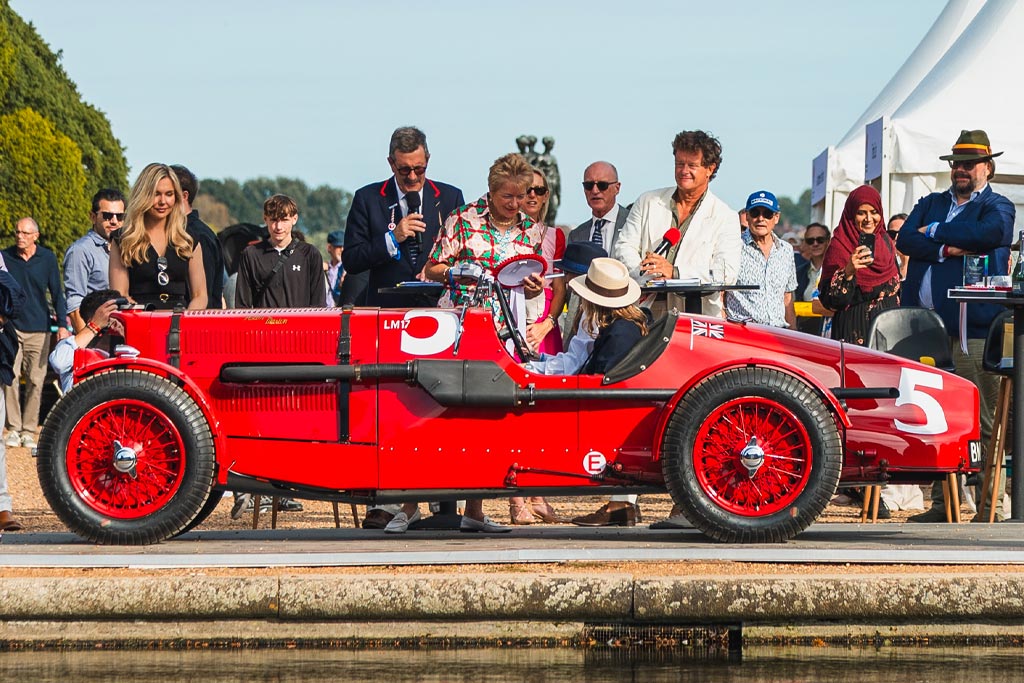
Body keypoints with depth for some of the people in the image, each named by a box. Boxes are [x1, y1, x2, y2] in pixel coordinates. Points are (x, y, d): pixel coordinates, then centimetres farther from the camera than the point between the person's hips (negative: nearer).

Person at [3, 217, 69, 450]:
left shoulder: (47, 258, 4)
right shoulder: (5, 257, 4)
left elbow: (56, 293, 7)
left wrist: (62, 324, -2)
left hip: (38, 328, 0)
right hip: (11, 326, 0)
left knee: (35, 381, -1)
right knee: (10, 377, -10)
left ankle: (29, 431, 5)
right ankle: (13, 428, -4)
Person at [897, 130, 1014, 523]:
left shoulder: (998, 208, 6)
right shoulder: (930, 204, 21)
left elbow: (987, 233, -15)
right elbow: (905, 239, 5)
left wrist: (934, 232, -5)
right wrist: (947, 249, -10)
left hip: (974, 330, -5)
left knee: (986, 425, -5)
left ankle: (991, 509, -4)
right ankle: (941, 503, 11)